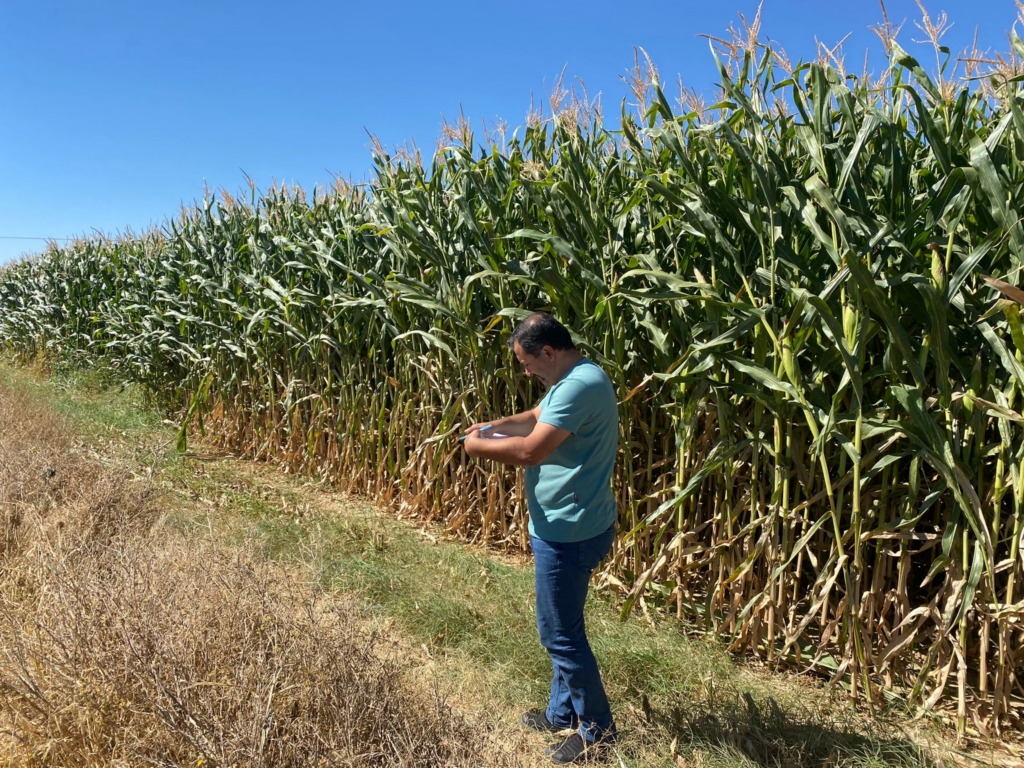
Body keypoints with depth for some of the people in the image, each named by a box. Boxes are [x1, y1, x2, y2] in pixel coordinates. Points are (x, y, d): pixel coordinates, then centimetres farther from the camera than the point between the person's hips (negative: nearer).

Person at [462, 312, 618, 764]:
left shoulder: (581, 386, -25)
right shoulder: (571, 381, 9)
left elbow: (530, 450, -29)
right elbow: (538, 419, 22)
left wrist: (478, 446, -13)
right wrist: (496, 426, 4)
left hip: (570, 533, -11)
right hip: (566, 527, 11)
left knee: (561, 634, 4)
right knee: (561, 628, 22)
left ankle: (597, 731, 22)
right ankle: (564, 712, 39)